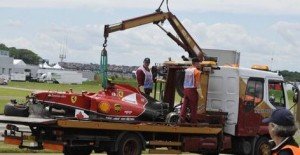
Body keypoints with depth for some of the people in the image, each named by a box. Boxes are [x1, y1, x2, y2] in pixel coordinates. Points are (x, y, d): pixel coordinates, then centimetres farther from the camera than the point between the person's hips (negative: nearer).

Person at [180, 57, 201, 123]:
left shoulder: (187, 70, 11)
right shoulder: (196, 71, -10)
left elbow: (185, 81, 13)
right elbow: (197, 83, -13)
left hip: (185, 89, 6)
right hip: (192, 90, -6)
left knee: (184, 106, 7)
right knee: (193, 107, 2)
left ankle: (182, 120, 4)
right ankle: (193, 122, 6)